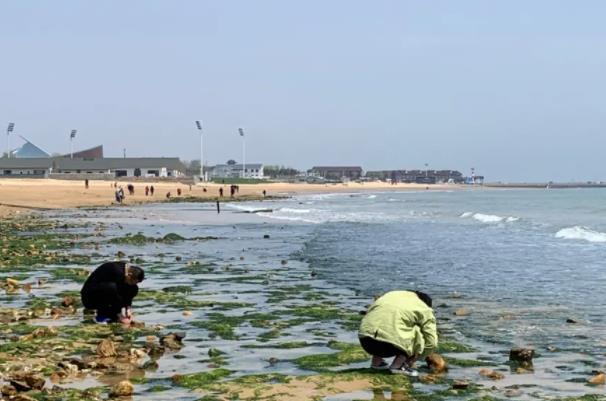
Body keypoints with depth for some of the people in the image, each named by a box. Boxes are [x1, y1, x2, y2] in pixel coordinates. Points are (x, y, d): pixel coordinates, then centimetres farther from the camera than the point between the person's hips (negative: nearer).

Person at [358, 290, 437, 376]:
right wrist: (414, 356, 25)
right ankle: (397, 365, 3)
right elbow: (431, 341, 9)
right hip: (390, 345, -6)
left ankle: (376, 361, 22)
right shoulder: (424, 309, 14)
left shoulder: (391, 295, 28)